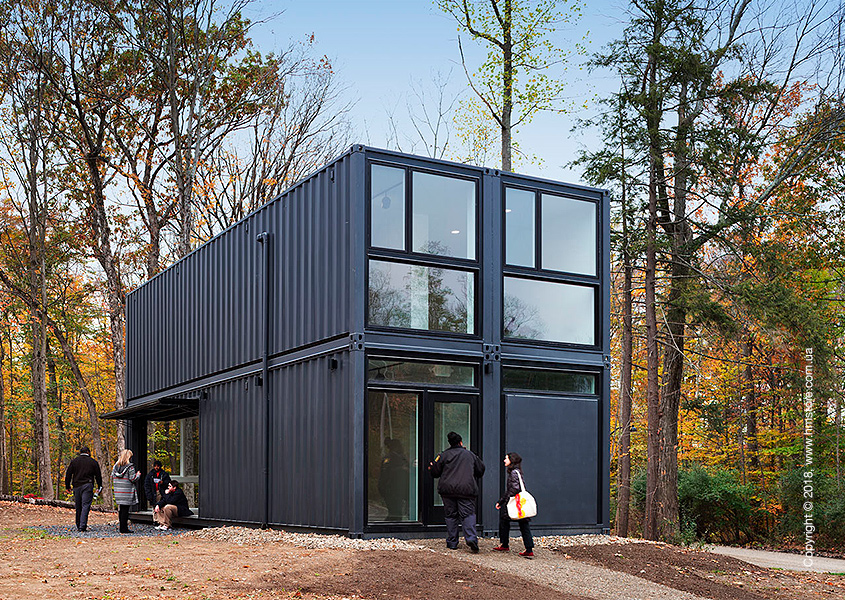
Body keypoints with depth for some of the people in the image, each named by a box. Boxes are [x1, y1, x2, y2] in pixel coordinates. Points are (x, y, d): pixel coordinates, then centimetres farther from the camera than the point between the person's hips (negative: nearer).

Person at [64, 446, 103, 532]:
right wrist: (99, 487, 16)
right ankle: (83, 526, -16)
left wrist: (67, 486, 12)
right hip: (88, 486, -3)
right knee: (85, 505, -6)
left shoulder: (74, 461, 10)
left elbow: (68, 474, 7)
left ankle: (78, 525, 20)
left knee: (78, 506, 12)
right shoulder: (93, 462, 6)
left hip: (76, 486, 3)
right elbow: (98, 475, 8)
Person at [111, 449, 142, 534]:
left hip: (118, 491, 6)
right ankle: (124, 528, -2)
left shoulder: (115, 466, 9)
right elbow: (133, 479, -12)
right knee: (125, 509, -3)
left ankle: (122, 527, 16)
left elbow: (112, 477, 13)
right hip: (127, 491, -6)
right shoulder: (130, 467, -11)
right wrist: (138, 475, 6)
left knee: (121, 508, 12)